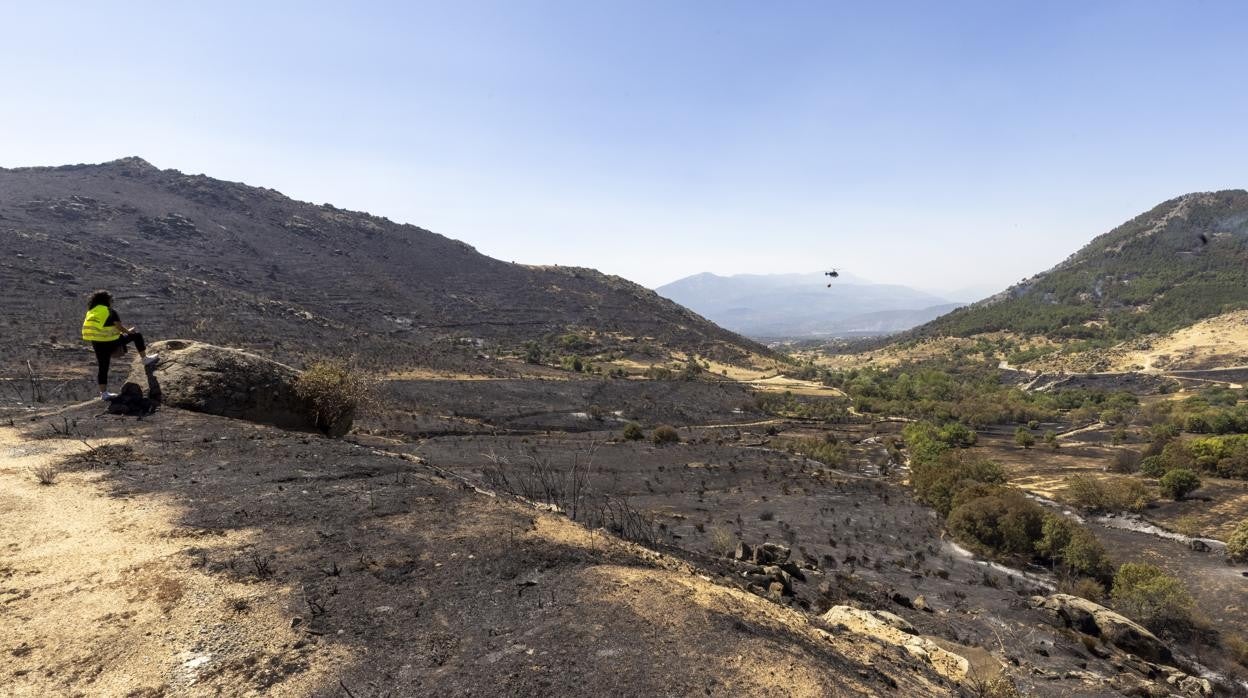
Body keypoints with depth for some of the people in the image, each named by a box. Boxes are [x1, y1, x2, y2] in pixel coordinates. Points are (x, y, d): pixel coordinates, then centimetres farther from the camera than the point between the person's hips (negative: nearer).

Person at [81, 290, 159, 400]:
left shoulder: (90, 312, 12)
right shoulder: (110, 312, -8)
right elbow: (120, 327, -7)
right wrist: (128, 331, 13)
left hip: (96, 344, 6)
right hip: (110, 342, -6)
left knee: (103, 368, 12)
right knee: (136, 335, 13)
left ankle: (103, 393, 17)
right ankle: (145, 359, 20)